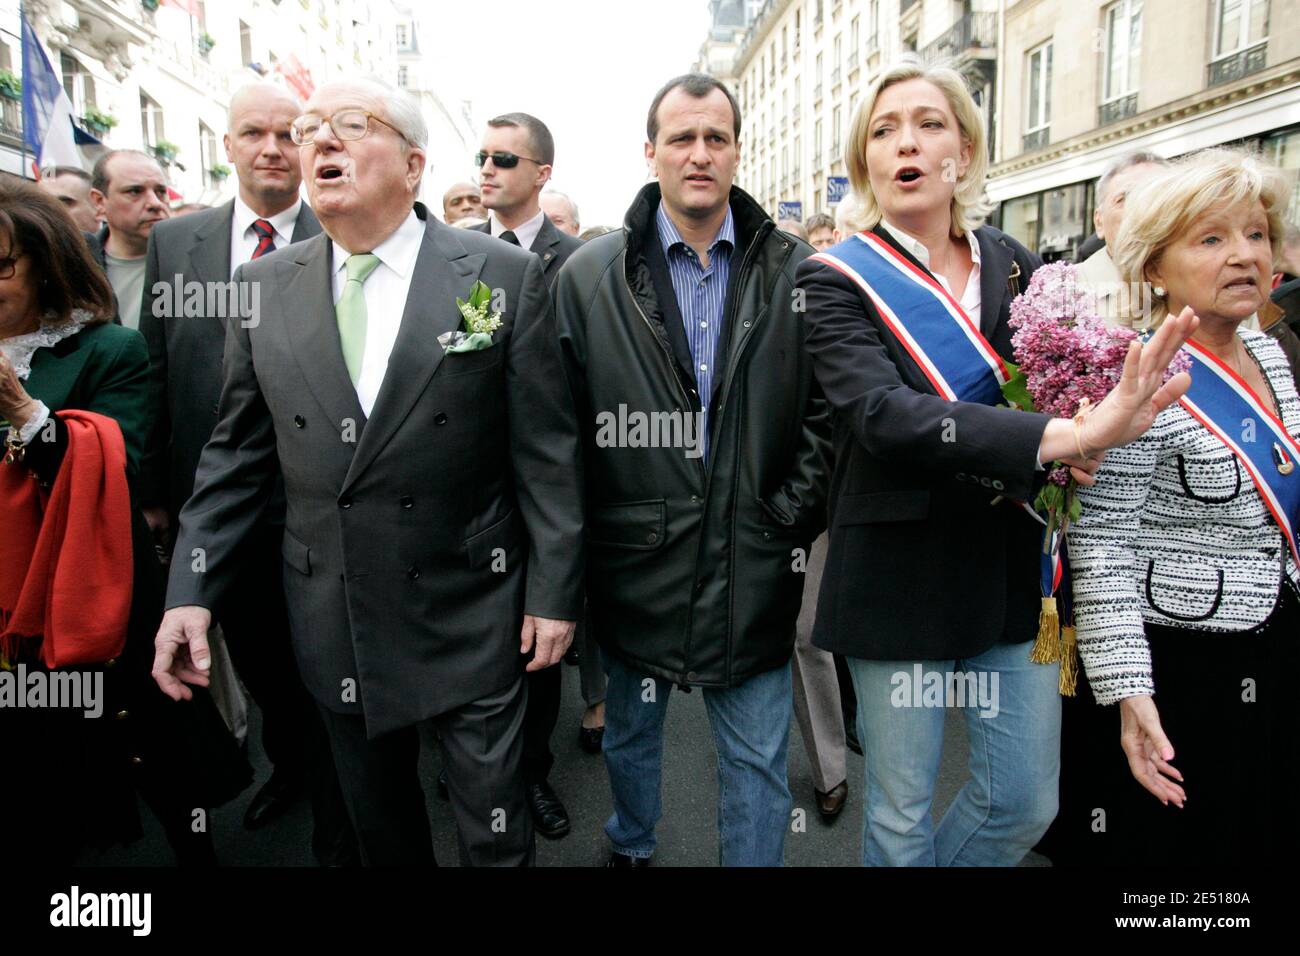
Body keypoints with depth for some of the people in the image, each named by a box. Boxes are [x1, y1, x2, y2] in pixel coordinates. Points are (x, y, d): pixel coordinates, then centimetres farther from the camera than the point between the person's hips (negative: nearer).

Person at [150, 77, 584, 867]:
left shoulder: (504, 276, -8)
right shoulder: (263, 287, 2)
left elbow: (547, 452, -7)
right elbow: (237, 453, 6)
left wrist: (555, 592, -7)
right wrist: (192, 589, 0)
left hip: (469, 616, -3)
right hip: (333, 623, 4)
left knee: (496, 831, 12)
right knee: (379, 825, 22)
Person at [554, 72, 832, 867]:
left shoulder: (796, 271, 0)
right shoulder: (589, 276, -2)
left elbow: (823, 409, 2)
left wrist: (794, 514, -6)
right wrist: (578, 549, -4)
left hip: (754, 564, 0)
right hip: (636, 559, 1)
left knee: (759, 763, 12)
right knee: (631, 735, 23)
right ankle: (630, 849, 50)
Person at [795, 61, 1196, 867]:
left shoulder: (1015, 266, 5)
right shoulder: (838, 279, -8)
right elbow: (882, 414, -24)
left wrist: (1090, 422, -12)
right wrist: (1058, 437, -32)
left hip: (1015, 568, 4)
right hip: (902, 574, -4)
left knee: (1027, 802, 15)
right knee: (902, 814, 11)